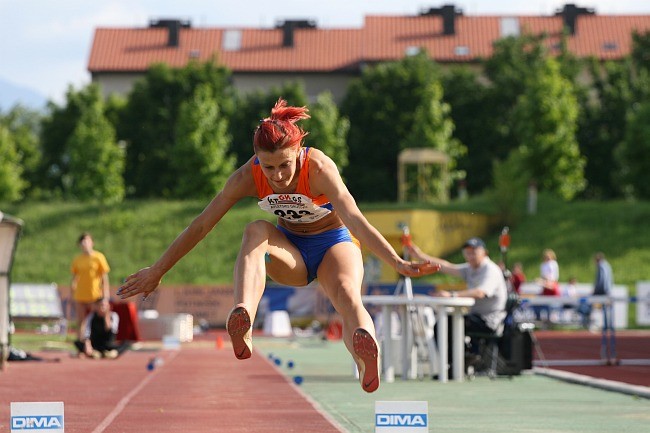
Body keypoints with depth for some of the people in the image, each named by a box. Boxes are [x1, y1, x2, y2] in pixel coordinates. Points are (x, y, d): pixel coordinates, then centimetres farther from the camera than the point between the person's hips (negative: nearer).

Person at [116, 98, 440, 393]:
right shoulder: (249, 176, -19)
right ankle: (242, 320, -55)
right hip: (289, 251, 3)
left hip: (333, 243, -3)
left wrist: (397, 263, -51)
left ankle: (366, 364, -70)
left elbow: (355, 220, -39)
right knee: (255, 231, -31)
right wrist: (157, 271, -9)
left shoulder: (319, 169, -28)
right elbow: (201, 225, -12)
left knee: (347, 295, -36)